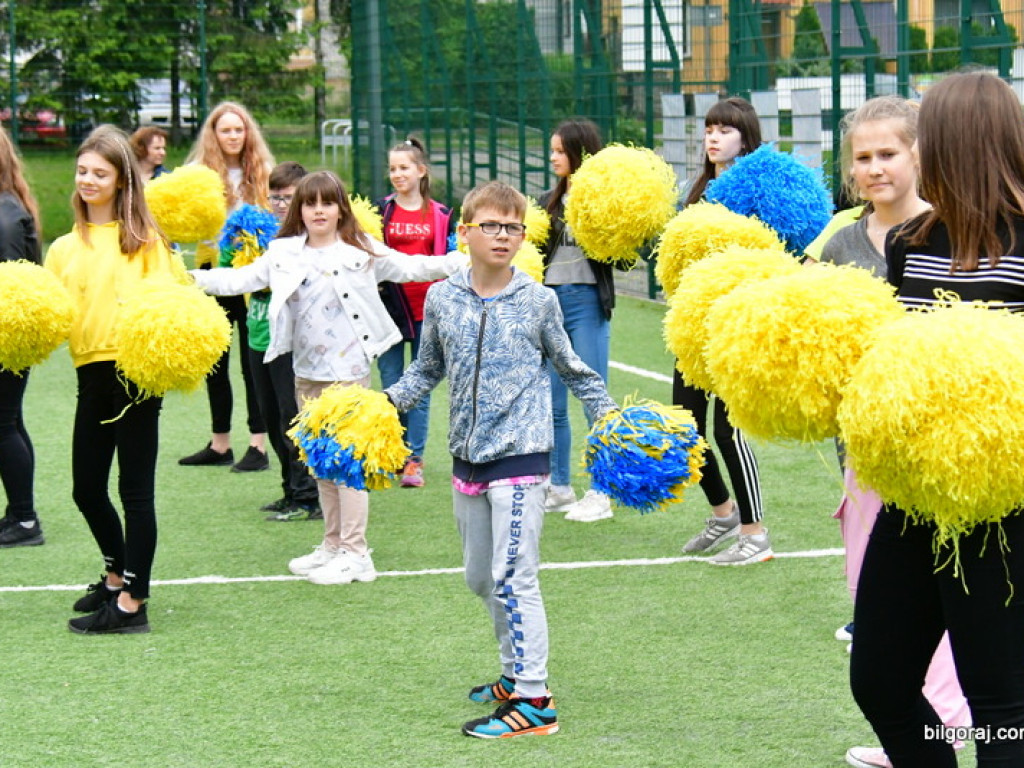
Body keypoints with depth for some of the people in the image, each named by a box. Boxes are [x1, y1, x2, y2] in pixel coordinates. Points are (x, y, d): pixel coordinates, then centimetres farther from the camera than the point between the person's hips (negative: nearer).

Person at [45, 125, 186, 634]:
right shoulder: (65, 248, 16)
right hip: (90, 373, 6)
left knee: (135, 490, -3)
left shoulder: (142, 237, 2)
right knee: (87, 489, 13)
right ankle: (116, 574, 36)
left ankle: (131, 603, 0)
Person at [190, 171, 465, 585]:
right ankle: (332, 546, 23)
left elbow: (409, 268, 2)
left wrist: (464, 261, -6)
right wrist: (193, 278, -4)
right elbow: (241, 279, 7)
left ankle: (355, 553, 0)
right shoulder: (283, 255, 6)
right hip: (307, 373, 5)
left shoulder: (362, 252, -1)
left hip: (349, 370, -5)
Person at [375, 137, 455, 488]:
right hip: (389, 307, 0)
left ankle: (414, 460, 7)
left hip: (427, 308, 0)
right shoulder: (381, 211, 4)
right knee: (391, 386, 1)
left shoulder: (440, 215, 7)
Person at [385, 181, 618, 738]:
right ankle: (516, 674, 31)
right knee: (480, 577, 14)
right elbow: (426, 371, 18)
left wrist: (609, 417, 1)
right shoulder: (442, 300, 5)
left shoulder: (537, 301, -2)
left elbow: (573, 370, 10)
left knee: (513, 578, -10)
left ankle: (534, 700, -7)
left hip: (520, 456, -5)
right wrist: (386, 401, 3)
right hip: (467, 457, 5)